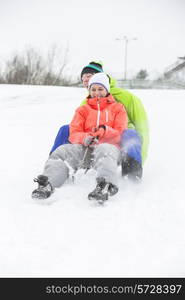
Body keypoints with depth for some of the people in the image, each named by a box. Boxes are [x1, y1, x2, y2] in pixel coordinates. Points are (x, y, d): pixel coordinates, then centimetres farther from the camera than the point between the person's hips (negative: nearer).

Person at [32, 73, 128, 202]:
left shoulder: (117, 108, 22)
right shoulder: (83, 110, 28)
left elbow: (121, 134, 8)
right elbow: (74, 133, 13)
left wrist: (105, 131, -16)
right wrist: (84, 138, -14)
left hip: (109, 145, -3)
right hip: (84, 146, 3)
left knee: (104, 150, -42)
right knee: (62, 151, -28)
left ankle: (106, 186, -66)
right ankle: (48, 184, -46)